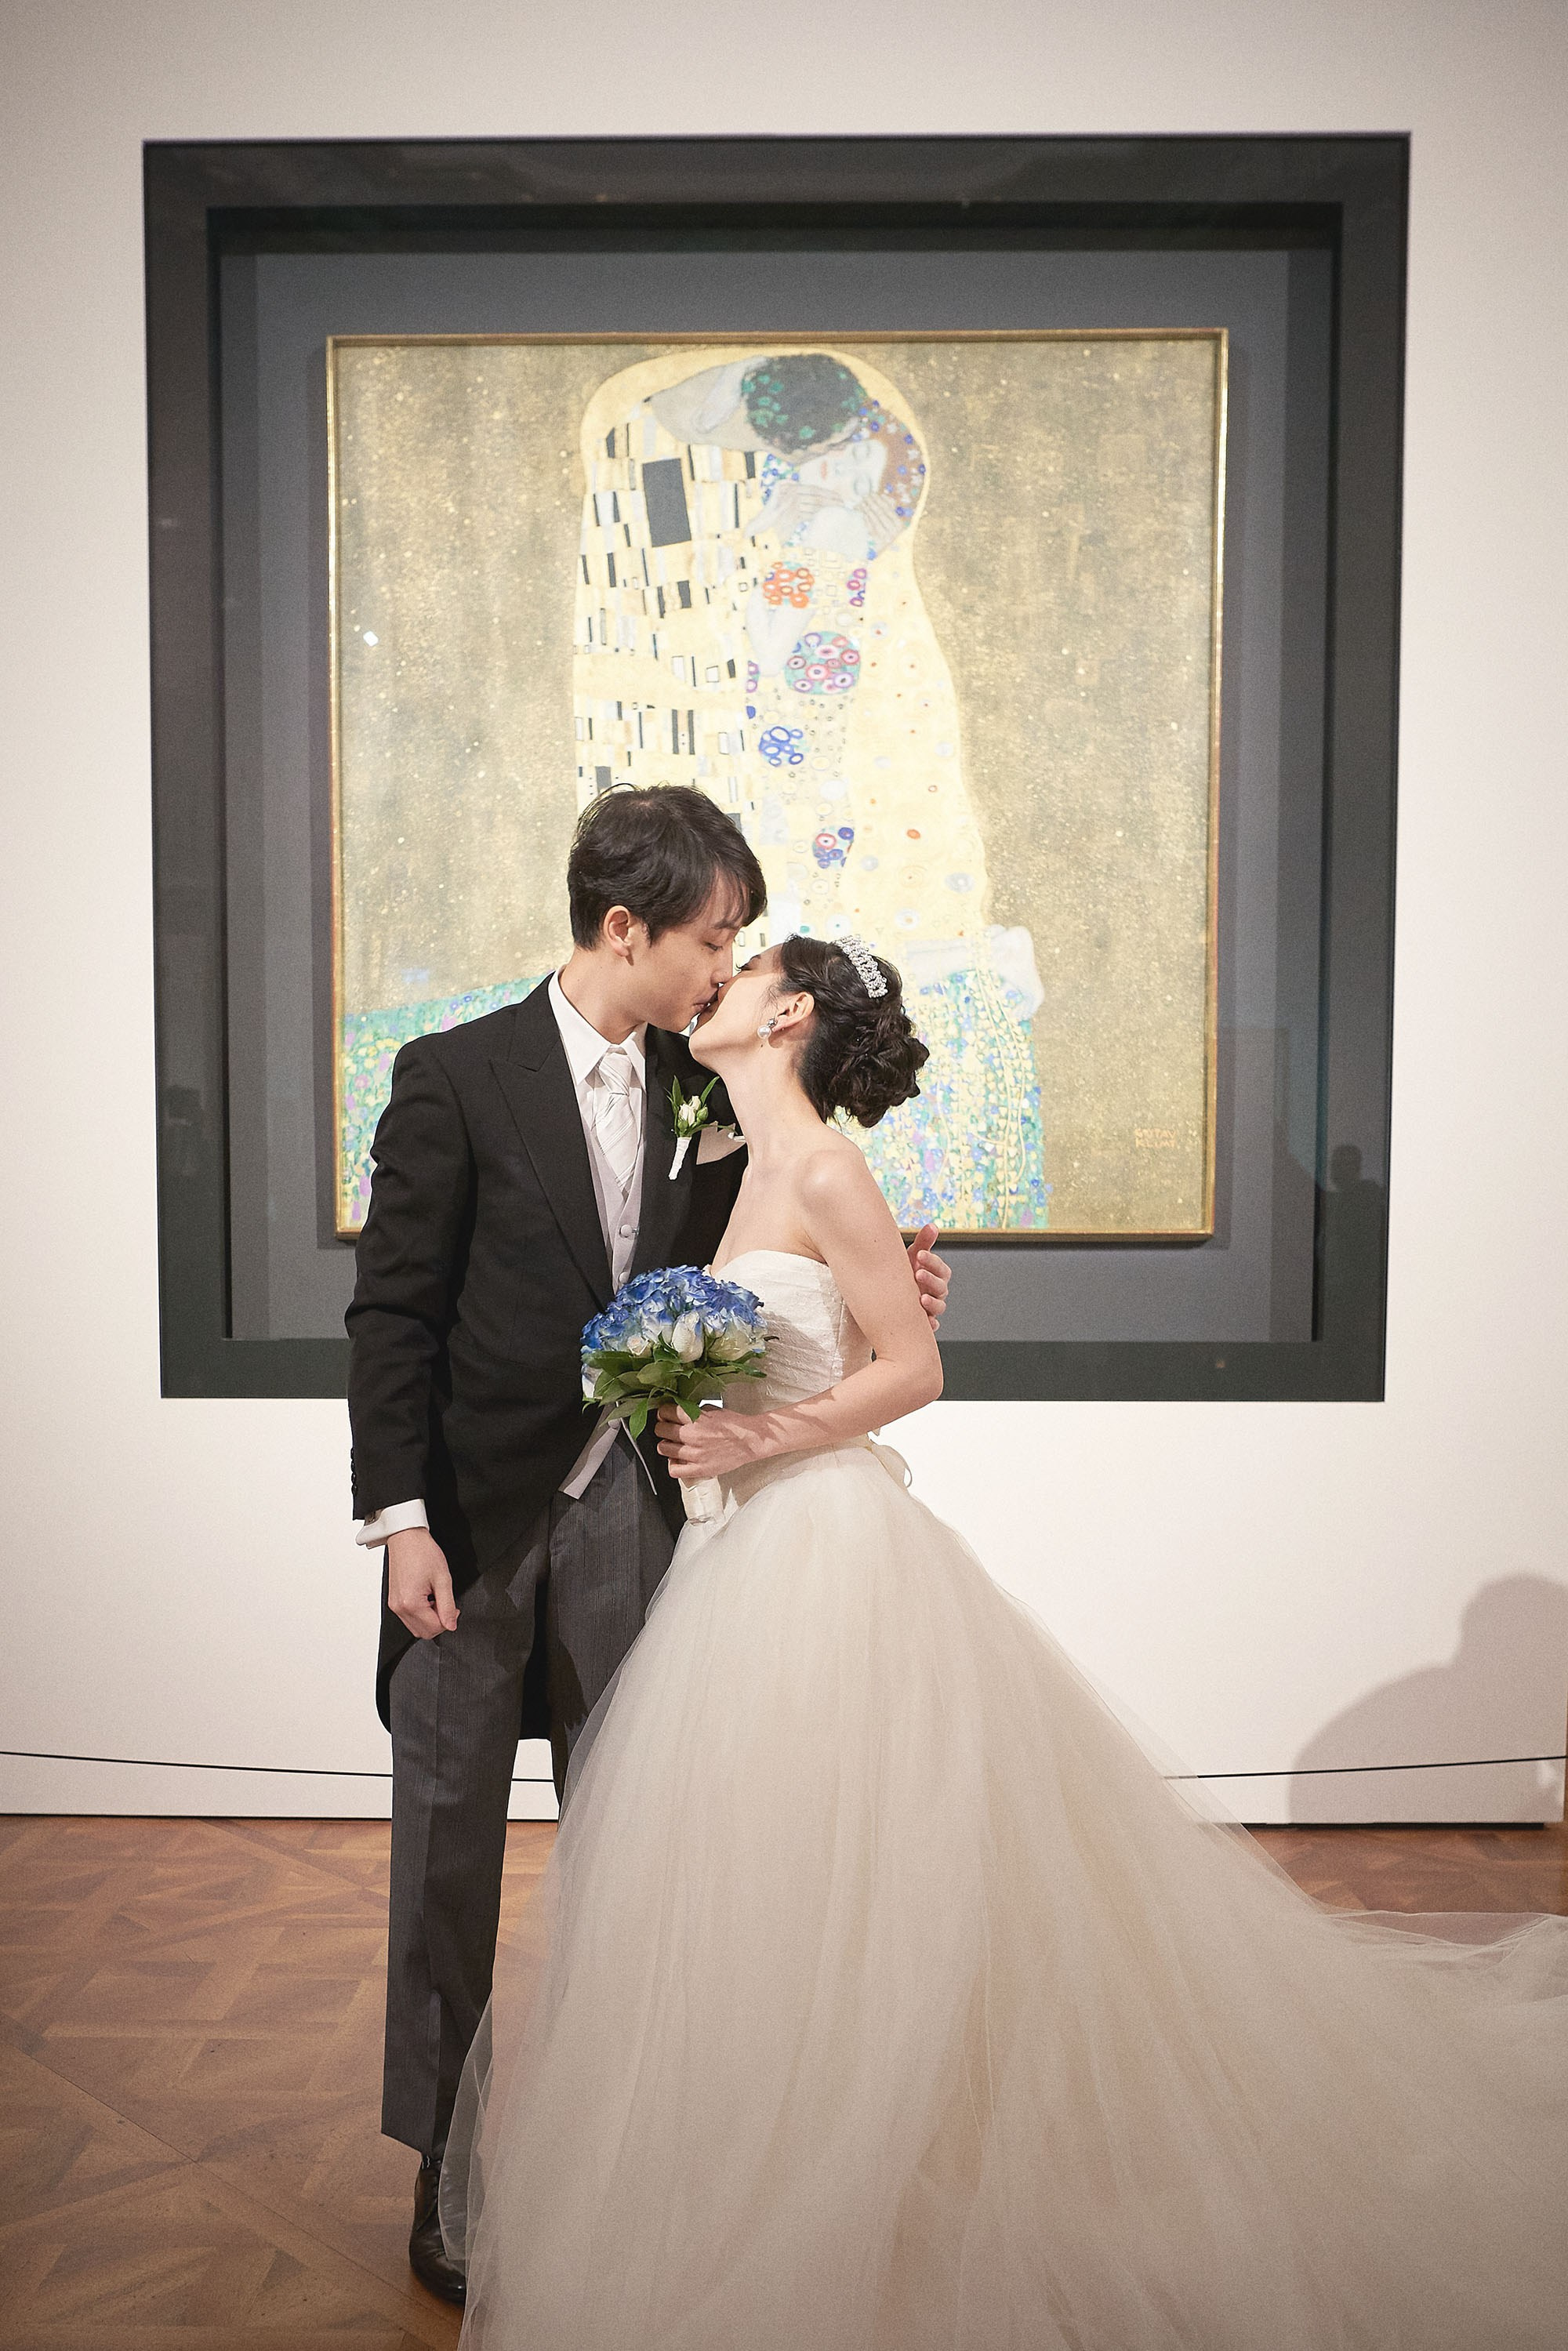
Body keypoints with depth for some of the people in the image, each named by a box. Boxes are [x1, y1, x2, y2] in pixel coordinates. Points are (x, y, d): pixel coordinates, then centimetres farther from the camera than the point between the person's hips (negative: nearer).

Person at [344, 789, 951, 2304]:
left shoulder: (703, 1091, 3)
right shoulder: (458, 1076, -11)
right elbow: (392, 1310, -11)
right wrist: (401, 1521, -15)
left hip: (626, 1512, 4)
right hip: (474, 1515, -4)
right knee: (451, 1836, 9)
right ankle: (445, 2163, 28)